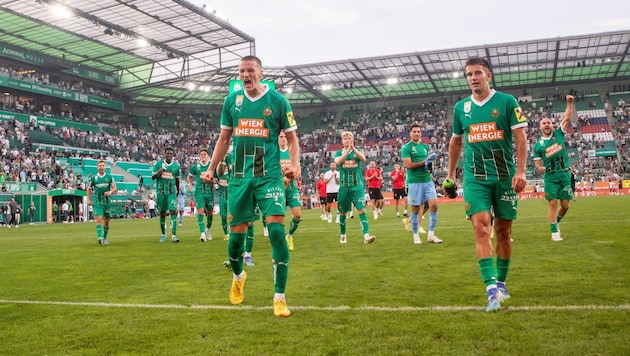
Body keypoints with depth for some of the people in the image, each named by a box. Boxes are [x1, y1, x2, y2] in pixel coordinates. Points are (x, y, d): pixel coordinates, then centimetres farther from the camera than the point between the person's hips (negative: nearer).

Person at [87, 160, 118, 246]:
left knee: (106, 222, 9)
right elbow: (89, 189, 14)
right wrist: (89, 199, 6)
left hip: (107, 201, 2)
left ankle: (104, 238, 25)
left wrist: (110, 192, -19)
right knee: (99, 219, -18)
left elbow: (115, 188, 2)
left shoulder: (109, 177, 3)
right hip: (97, 202, -2)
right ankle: (100, 238, -27)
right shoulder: (93, 178, 2)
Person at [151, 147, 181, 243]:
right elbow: (152, 177, 0)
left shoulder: (176, 165, 4)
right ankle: (163, 235, 23)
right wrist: (157, 173, -21)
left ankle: (174, 236, -16)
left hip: (172, 192, 0)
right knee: (162, 213, 8)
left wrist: (178, 190, 21)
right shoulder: (159, 163, 0)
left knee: (173, 212, -13)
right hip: (161, 192, 0)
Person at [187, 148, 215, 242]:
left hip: (210, 192, 1)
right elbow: (189, 177, 15)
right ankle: (202, 233, -17)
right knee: (200, 211, -14)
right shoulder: (195, 166, 3)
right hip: (199, 192, -1)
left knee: (210, 212, 10)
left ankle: (208, 229, 36)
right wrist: (189, 184, -3)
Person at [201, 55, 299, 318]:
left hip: (269, 175, -3)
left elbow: (292, 138, 3)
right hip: (240, 176, 3)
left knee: (276, 231, -13)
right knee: (236, 234, 7)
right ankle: (238, 277, 39)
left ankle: (279, 297, -1)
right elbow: (224, 139, 16)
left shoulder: (278, 101, -1)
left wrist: (295, 163, -14)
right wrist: (211, 169, 10)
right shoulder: (232, 100, 8)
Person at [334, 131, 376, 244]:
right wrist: (347, 150, -24)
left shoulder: (357, 151, 7)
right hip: (344, 186, 1)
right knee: (343, 212, 10)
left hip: (357, 185, -1)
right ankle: (343, 235, 28)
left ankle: (366, 235, -20)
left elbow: (364, 159, -14)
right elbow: (337, 162, -15)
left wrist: (353, 148, -26)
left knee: (361, 209, -14)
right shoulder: (339, 153, 7)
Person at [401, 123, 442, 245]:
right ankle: (416, 235, 16)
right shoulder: (406, 147, -3)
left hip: (428, 180, 5)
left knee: (434, 205, -5)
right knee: (415, 209, 2)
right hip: (415, 181, -5)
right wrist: (424, 161, -15)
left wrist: (431, 159, 1)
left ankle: (431, 235, 4)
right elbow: (407, 165, -13)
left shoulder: (425, 146, 16)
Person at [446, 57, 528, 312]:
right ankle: (492, 288, -17)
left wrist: (520, 171, -14)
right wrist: (450, 173, 20)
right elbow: (456, 141, 19)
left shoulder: (507, 101, -1)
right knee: (481, 226, -14)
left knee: (503, 231, 7)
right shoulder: (461, 107, 8)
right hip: (475, 177, 1)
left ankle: (500, 283, 25)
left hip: (505, 176, -1)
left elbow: (521, 137, -4)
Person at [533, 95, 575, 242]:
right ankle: (554, 232, 0)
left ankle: (556, 222, 31)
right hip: (550, 177, -2)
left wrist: (569, 103, -6)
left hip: (565, 175, 2)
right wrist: (539, 167, -16)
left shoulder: (559, 134, 5)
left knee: (565, 206, 4)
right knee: (553, 204, -7)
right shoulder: (538, 145, 1)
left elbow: (567, 118, 3)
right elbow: (537, 161, 5)